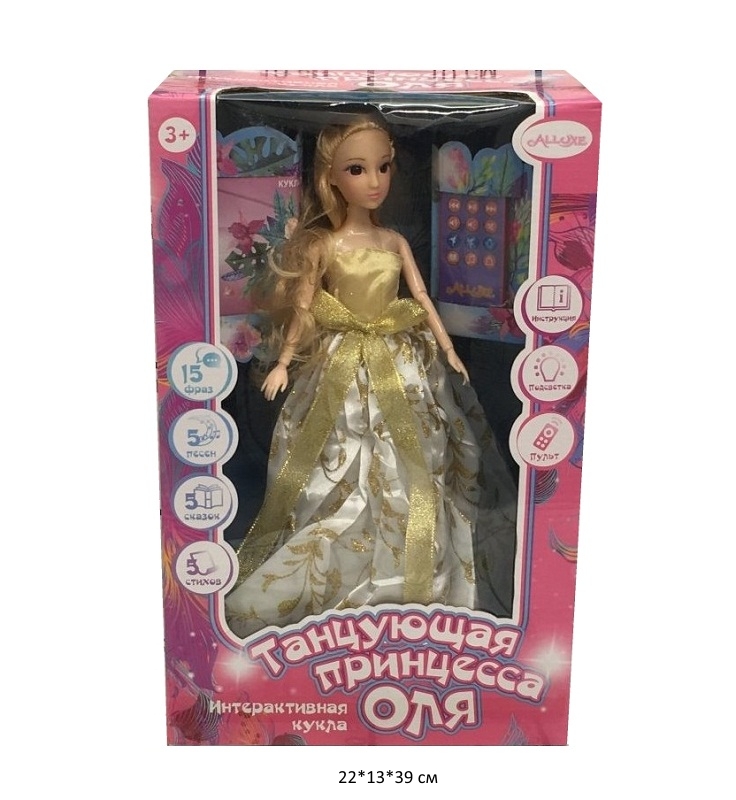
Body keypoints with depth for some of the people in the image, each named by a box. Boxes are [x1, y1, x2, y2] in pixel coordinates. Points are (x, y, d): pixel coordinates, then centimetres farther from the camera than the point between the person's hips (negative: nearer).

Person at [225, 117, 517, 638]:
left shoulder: (396, 241, 5)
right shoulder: (323, 245, -5)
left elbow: (422, 298, 7)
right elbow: (303, 309, -2)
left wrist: (449, 350, 5)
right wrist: (284, 362, -6)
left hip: (402, 366, 4)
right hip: (343, 371, -3)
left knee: (409, 472, 8)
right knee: (340, 476, 2)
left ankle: (415, 577, 25)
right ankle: (330, 578, 21)